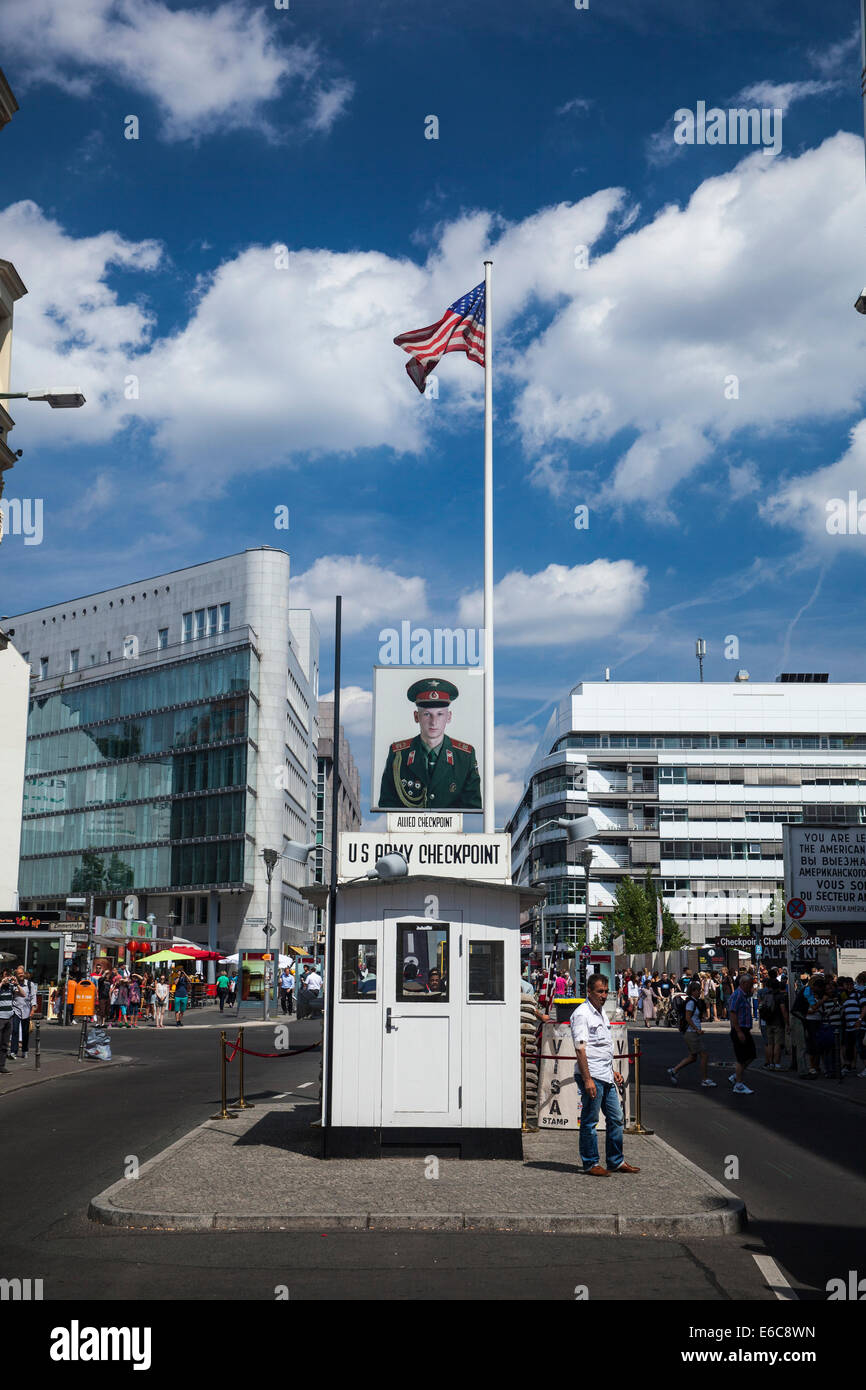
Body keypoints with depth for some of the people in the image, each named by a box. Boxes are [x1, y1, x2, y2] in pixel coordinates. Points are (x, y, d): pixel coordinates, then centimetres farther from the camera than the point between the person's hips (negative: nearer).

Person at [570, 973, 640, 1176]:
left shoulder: (601, 1013, 17)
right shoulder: (581, 1014, -12)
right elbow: (580, 1049, -18)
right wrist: (587, 1079, -22)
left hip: (606, 1076, 9)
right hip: (591, 1077, -9)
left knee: (616, 1118, 12)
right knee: (589, 1121, -1)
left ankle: (616, 1161, 21)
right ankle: (590, 1164, 6)